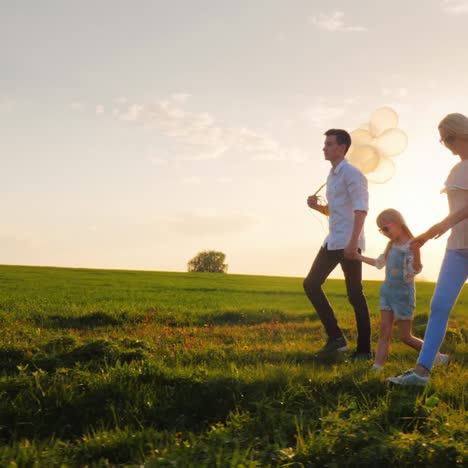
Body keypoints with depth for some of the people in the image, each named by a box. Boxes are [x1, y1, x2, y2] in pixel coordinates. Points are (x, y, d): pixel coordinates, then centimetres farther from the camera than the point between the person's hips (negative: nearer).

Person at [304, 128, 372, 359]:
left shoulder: (351, 173, -9)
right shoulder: (332, 175, 18)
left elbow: (361, 209, -18)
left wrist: (353, 242, -27)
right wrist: (317, 206, 7)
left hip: (348, 243, -9)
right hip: (332, 242, 9)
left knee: (354, 294, -4)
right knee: (311, 284, 6)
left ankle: (364, 348, 5)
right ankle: (335, 336, 10)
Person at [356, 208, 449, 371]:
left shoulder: (411, 246, -16)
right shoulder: (391, 246, 8)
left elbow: (414, 271, -25)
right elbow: (379, 263, 23)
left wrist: (416, 252, -41)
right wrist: (358, 256, 24)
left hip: (403, 294, -7)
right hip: (387, 291, 7)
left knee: (405, 337, 2)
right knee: (384, 331, 0)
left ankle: (437, 357, 18)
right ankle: (377, 367, -4)